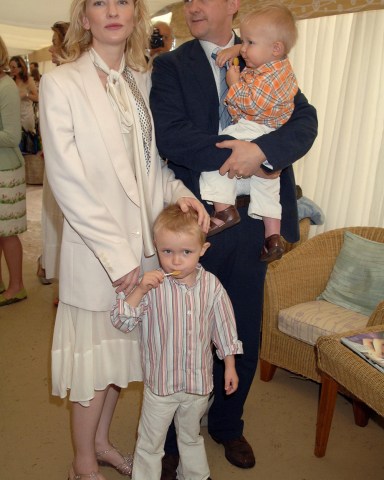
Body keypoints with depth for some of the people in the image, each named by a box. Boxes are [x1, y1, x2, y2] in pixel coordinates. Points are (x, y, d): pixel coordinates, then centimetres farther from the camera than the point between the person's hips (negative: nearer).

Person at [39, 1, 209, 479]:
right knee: (94, 354, 8)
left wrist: (176, 189, -7)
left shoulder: (143, 80, 9)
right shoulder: (60, 83, -8)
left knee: (120, 349, 18)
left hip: (144, 243, 6)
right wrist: (115, 252, -16)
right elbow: (66, 180, -13)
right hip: (94, 249, -5)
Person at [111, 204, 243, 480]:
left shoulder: (211, 286, -11)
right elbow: (123, 322, -21)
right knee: (150, 444, 16)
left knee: (192, 437, 28)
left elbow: (224, 327, 1)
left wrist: (230, 365, 5)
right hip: (160, 383, -2)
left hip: (199, 382, 3)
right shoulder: (152, 286, -18)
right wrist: (140, 290, -34)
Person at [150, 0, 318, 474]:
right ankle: (170, 439, 32)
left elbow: (305, 121, -2)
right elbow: (170, 134, -14)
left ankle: (227, 425, 40)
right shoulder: (170, 65, 2)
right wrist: (241, 158, -17)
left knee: (245, 335, 15)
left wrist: (261, 149, -21)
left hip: (253, 220, 3)